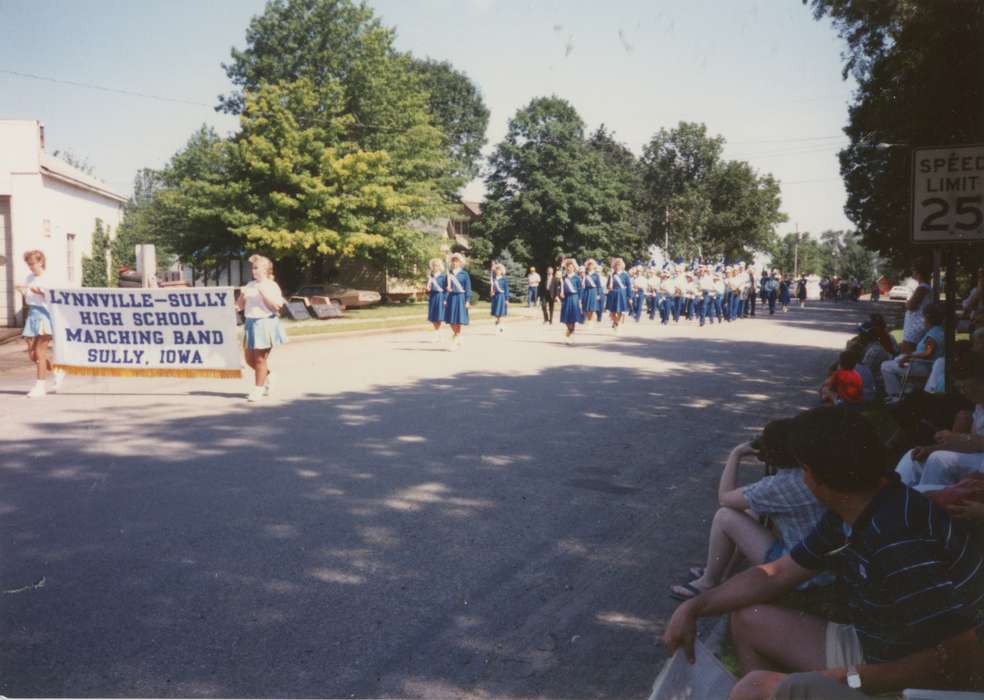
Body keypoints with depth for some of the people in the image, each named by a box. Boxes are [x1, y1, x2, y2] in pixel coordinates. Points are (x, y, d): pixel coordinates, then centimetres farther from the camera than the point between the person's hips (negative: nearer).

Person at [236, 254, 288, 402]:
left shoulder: (272, 285, -2)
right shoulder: (250, 285, 15)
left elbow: (277, 305, -14)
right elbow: (240, 306, 17)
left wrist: (263, 292, -17)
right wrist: (242, 295, -2)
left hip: (265, 323, -6)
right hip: (250, 323, 6)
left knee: (260, 358, -5)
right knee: (250, 359, 10)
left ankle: (258, 389, 5)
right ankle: (267, 376, 35)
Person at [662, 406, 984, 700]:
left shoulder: (900, 543, -32)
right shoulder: (849, 515, -1)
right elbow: (777, 574, 7)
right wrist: (693, 607, -1)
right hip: (871, 652, 9)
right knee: (747, 620, 12)